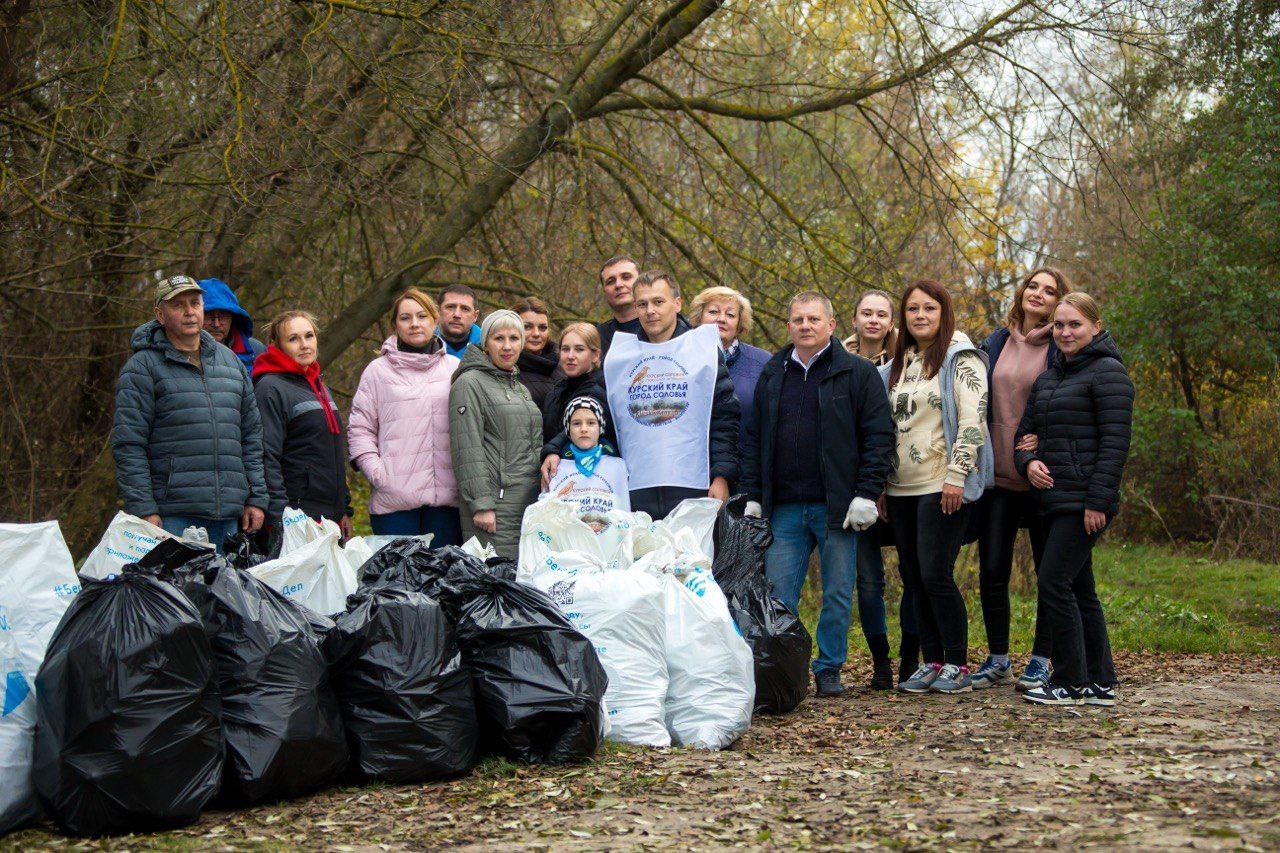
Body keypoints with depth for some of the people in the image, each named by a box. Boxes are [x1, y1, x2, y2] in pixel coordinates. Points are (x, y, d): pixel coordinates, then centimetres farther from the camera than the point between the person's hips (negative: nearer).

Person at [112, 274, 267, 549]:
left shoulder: (230, 360, 17)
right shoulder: (142, 367, -1)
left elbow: (251, 435, 19)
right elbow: (128, 446, -6)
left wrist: (256, 498, 12)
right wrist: (144, 510, -13)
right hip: (172, 516, -5)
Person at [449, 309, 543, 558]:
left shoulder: (520, 387, 21)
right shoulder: (469, 383, -5)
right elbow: (467, 451, -12)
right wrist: (481, 505, -18)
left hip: (530, 500, 8)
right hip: (496, 499, -8)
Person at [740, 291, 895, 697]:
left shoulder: (857, 373, 2)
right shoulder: (772, 375, 14)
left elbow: (879, 435, -3)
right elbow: (754, 439, 16)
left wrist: (866, 494, -10)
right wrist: (752, 497, 7)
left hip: (836, 507, -3)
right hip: (784, 508, 3)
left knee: (838, 594, 4)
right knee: (778, 594, 1)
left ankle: (829, 669, 16)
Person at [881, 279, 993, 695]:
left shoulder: (961, 358, -4)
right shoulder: (897, 364, 17)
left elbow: (972, 419, -12)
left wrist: (956, 475, -18)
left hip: (943, 488, -7)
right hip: (902, 489, 7)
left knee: (935, 574, -11)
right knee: (914, 578, 7)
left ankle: (957, 666, -1)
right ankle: (931, 663, 14)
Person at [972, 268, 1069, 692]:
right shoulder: (995, 344, 11)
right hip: (998, 477, 4)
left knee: (1050, 572, 5)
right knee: (991, 570, 3)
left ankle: (1042, 660, 15)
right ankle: (997, 658, 15)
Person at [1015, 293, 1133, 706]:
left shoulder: (1107, 373, -8)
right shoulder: (1048, 378, 18)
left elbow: (1115, 442, -14)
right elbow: (1025, 432, 21)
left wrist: (1098, 501, -20)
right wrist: (1029, 462, -2)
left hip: (1084, 501, -9)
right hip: (1055, 499, 9)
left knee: (1053, 582, -12)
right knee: (1079, 589, 11)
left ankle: (1070, 682, -4)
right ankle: (1100, 681, 17)